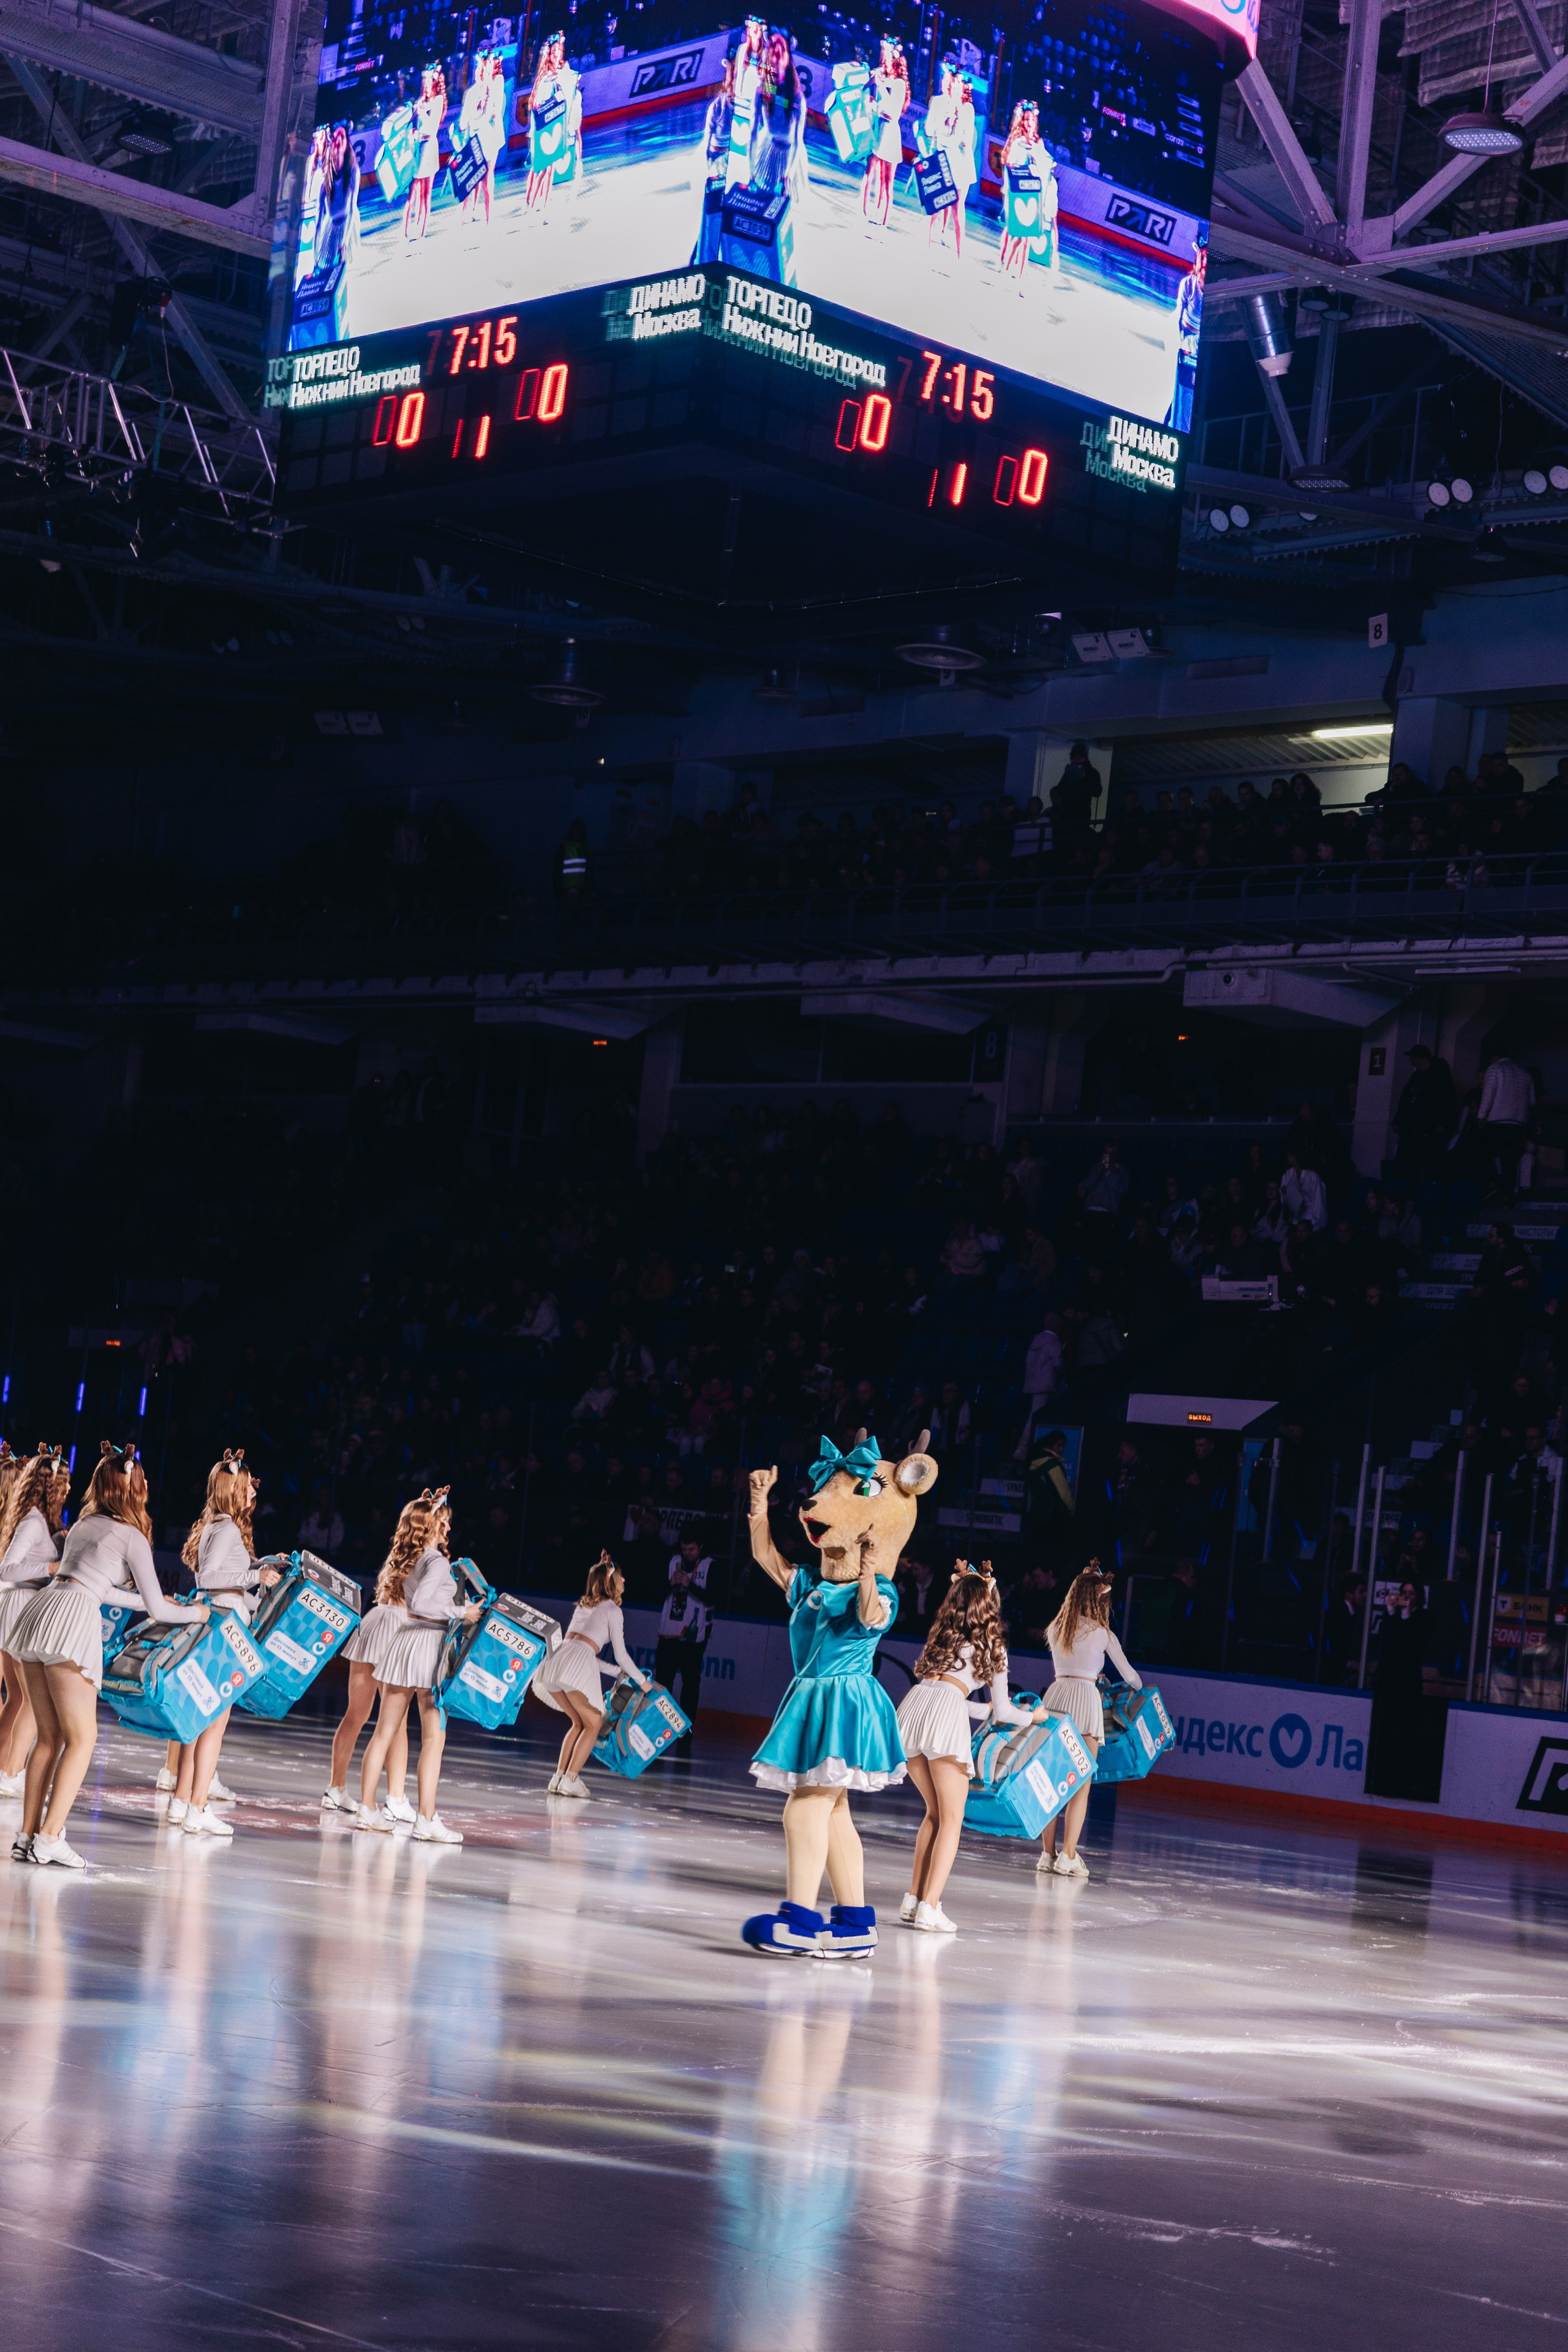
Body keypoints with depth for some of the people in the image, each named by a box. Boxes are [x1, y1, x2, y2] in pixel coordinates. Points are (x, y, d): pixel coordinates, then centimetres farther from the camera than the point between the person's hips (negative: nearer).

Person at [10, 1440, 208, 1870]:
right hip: (72, 1622, -7)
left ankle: (27, 1836, 9)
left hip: (37, 1611, 7)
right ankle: (50, 1837, -9)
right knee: (82, 1738, 0)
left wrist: (166, 1601, 45)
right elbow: (158, 1610, 5)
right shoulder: (132, 1537, 3)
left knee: (50, 1735, 12)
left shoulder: (84, 1525, 24)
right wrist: (196, 1614, 25)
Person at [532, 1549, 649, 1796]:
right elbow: (621, 1654, 6)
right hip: (578, 1665, -7)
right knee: (594, 1724, 7)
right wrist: (642, 1680, 19)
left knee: (579, 1722, 21)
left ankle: (558, 1778, 12)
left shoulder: (583, 1607, 29)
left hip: (556, 1661, 7)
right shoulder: (612, 1610, 7)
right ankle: (569, 1780, -3)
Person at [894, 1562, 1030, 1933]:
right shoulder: (992, 1648, 15)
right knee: (951, 1818, 2)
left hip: (912, 1707, 5)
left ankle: (912, 1900, 12)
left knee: (934, 1812, 19)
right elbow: (1003, 1712, 18)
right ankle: (929, 1907, -10)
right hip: (946, 1716, -5)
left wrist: (986, 1711, 53)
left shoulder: (941, 1638, 28)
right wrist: (1033, 1716, 39)